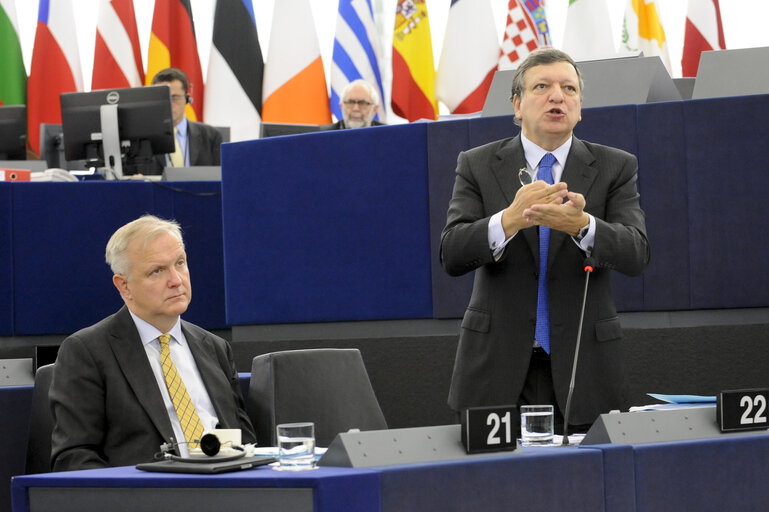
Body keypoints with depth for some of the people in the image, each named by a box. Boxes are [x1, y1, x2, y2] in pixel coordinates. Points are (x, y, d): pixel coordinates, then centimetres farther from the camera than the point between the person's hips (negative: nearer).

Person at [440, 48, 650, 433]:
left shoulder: (615, 168, 5)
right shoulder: (477, 166, 4)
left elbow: (636, 254, -9)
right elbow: (451, 255, -8)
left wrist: (581, 225, -29)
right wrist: (510, 220, -27)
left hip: (582, 367, 0)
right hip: (498, 365, 0)